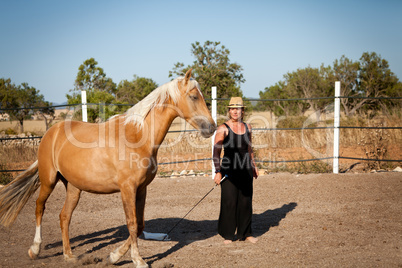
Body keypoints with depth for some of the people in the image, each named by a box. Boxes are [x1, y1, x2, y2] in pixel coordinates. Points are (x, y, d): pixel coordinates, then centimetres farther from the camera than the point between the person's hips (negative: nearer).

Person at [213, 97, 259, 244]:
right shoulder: (223, 129, -6)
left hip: (245, 169, 5)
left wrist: (253, 166, 22)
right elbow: (216, 151, -8)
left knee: (246, 201, 9)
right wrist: (217, 171, -14)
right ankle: (227, 235, 11)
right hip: (229, 170, -5)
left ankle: (245, 233, 21)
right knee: (229, 202, -2)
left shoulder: (247, 127, 10)